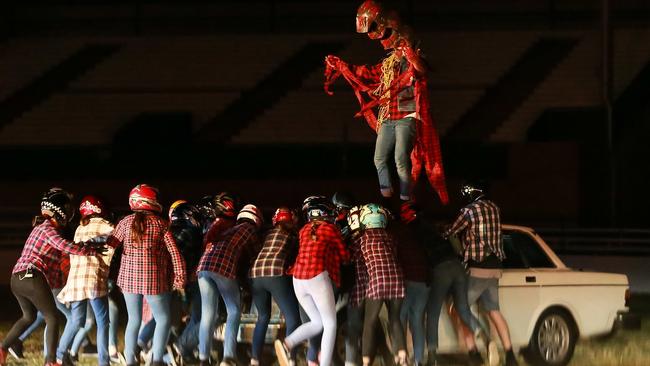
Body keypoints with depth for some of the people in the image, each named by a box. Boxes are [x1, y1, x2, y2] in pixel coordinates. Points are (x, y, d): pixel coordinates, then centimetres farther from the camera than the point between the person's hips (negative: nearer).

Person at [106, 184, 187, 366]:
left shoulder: (126, 222, 1)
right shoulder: (160, 224, -5)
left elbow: (109, 244, 0)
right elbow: (174, 252, -6)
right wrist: (180, 277, 1)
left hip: (129, 277, 3)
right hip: (153, 279, -3)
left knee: (134, 320, 14)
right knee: (163, 319, 8)